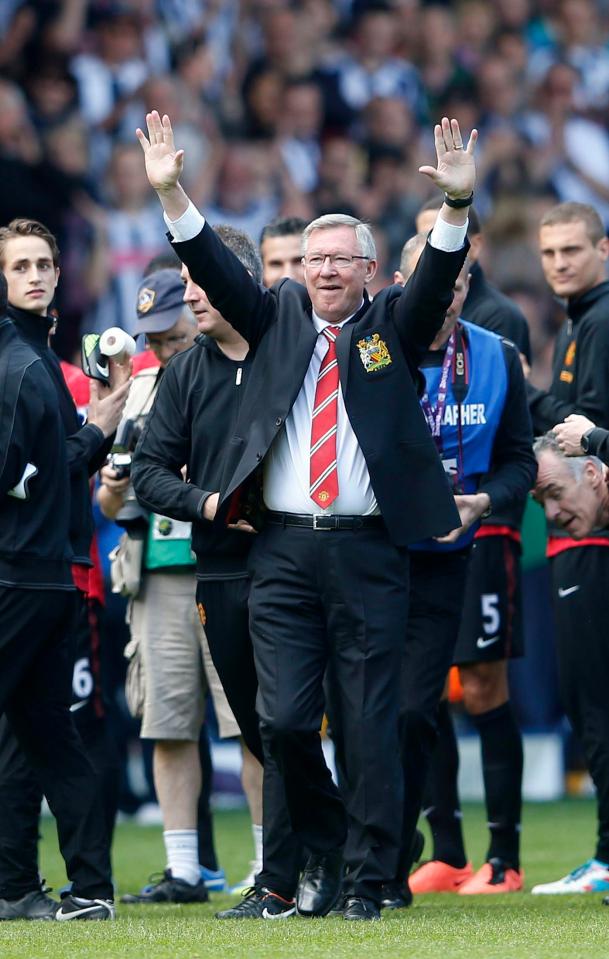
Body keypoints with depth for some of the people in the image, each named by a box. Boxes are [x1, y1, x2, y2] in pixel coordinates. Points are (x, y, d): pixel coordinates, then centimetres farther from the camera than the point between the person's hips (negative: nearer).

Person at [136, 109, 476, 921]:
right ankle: (322, 851, 19)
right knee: (283, 718, -2)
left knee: (372, 725, -1)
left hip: (369, 554, -2)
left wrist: (457, 204, -28)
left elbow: (438, 279, -10)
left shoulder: (391, 326, 7)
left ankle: (368, 881, 6)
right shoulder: (279, 316, 12)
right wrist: (171, 193, -14)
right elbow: (215, 269, 0)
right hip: (284, 549, 2)